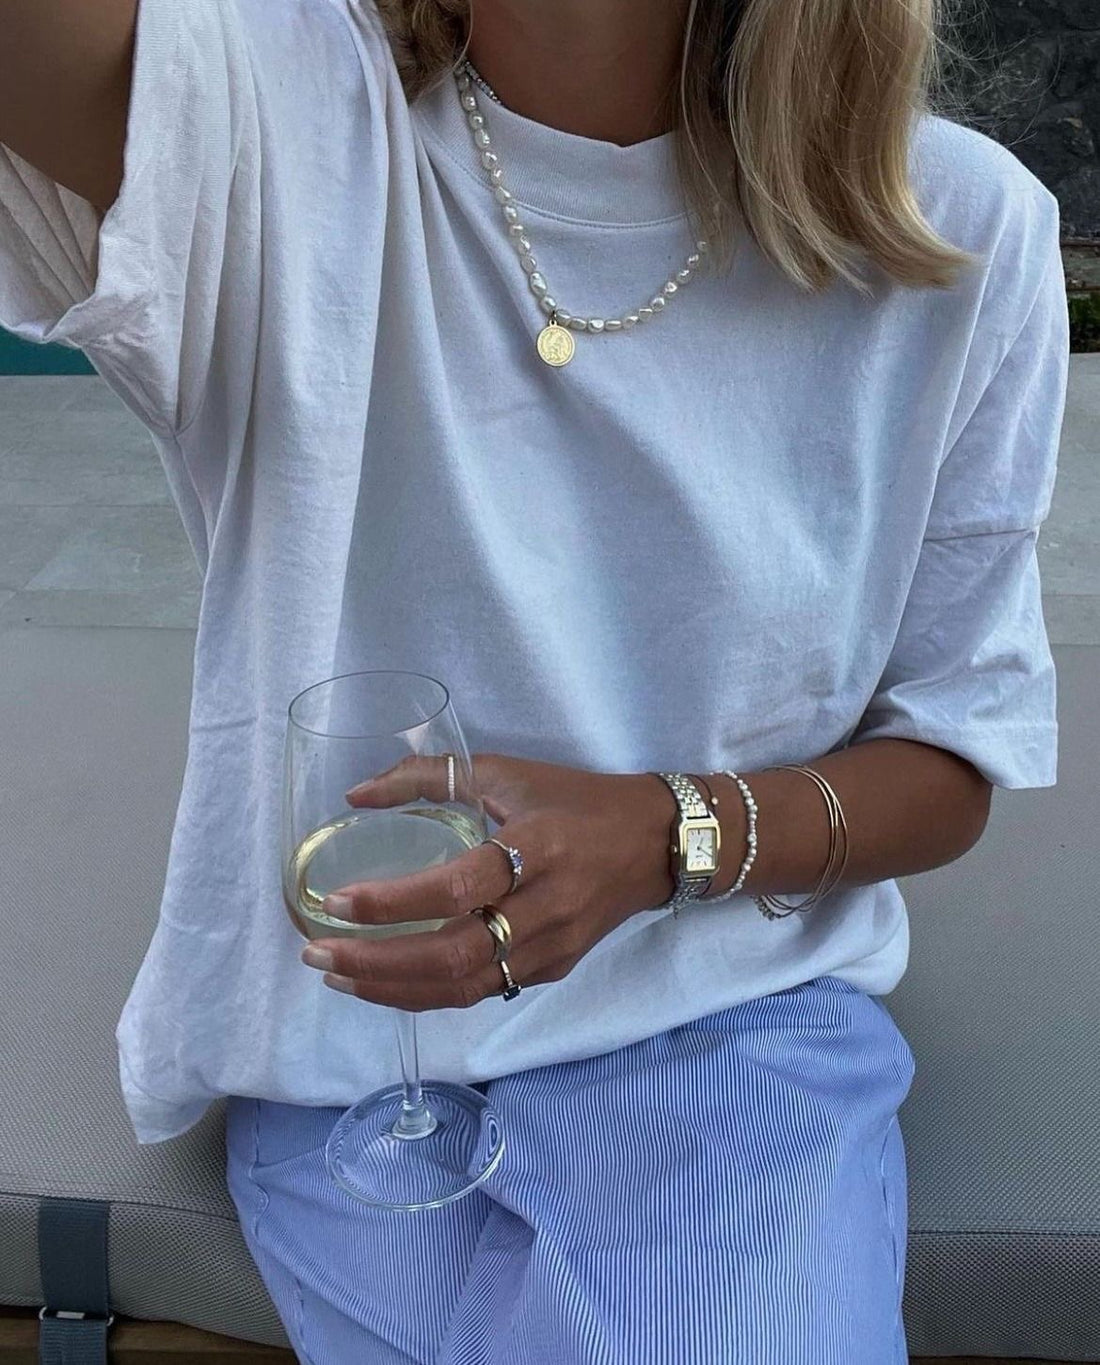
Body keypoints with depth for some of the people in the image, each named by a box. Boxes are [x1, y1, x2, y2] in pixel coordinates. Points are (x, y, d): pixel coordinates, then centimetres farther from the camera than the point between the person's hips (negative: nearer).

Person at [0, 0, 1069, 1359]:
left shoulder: (960, 228, -6)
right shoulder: (283, 116, -11)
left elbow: (958, 760, -2)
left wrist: (669, 837, -19)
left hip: (736, 1016, 1)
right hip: (355, 1035, 0)